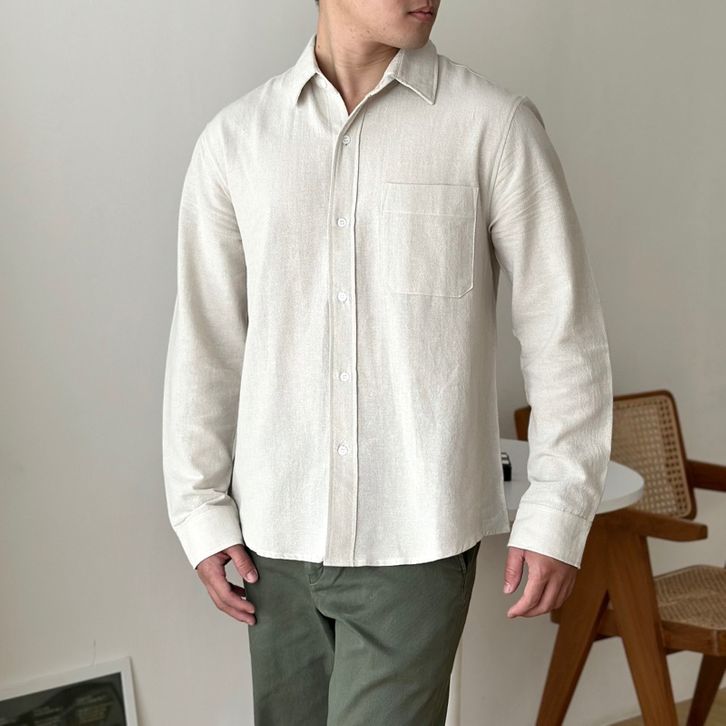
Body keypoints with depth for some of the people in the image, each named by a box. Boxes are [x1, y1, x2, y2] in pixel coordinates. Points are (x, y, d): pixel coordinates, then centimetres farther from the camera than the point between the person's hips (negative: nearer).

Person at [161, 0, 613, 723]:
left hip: (418, 540, -2)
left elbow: (563, 332, -3)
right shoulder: (234, 137, 2)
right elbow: (205, 339, 7)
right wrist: (202, 510, 6)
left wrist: (558, 513, -5)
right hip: (276, 534, 3)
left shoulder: (494, 125, -6)